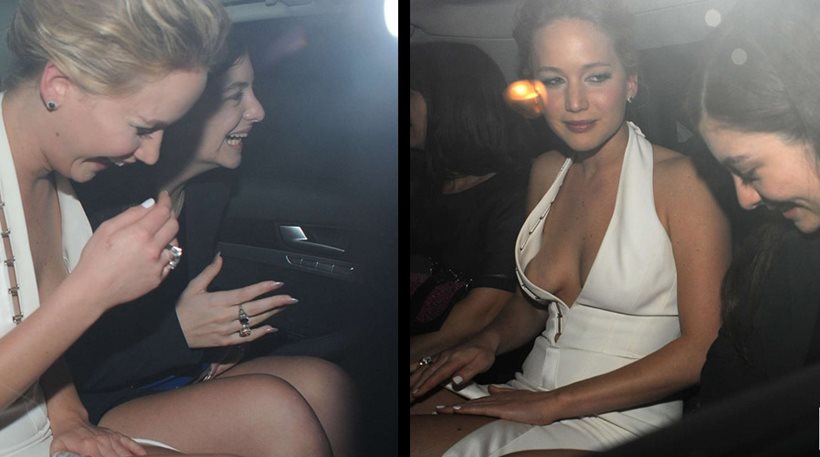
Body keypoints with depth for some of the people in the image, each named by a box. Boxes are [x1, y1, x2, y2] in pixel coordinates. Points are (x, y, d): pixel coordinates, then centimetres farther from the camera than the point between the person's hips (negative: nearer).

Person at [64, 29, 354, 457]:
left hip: (184, 380, 7)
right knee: (275, 404, -29)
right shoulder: (93, 207, -23)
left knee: (320, 382, -19)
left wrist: (218, 342, -4)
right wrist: (179, 333, -25)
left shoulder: (209, 196, 1)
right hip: (95, 416, -7)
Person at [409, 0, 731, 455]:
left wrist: (554, 404, -15)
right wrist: (488, 340, -1)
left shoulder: (677, 179, -10)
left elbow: (705, 348, -13)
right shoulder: (546, 171, 9)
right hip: (526, 394, 5)